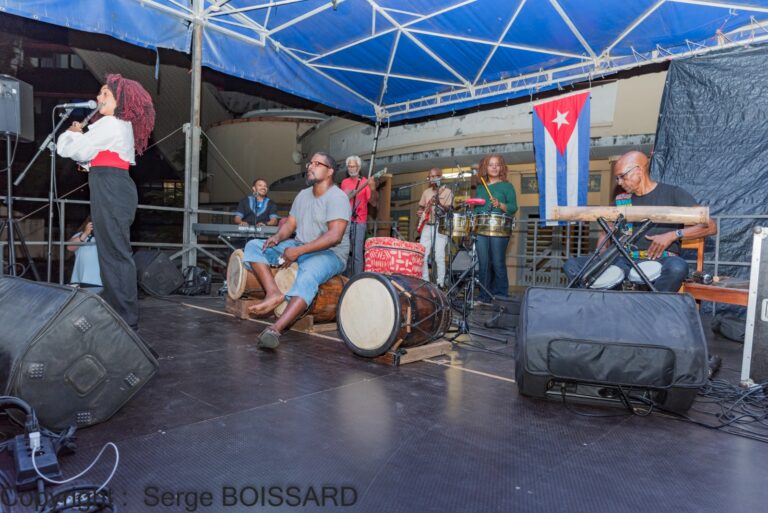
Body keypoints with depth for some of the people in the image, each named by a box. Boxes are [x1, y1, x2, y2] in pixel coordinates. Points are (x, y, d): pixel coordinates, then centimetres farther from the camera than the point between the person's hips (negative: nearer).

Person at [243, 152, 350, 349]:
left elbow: (335, 236, -24)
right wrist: (278, 237, -13)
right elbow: (290, 224, 12)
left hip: (330, 254, -8)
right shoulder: (303, 195, 13)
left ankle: (275, 330, -50)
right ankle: (273, 293, -24)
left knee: (307, 276, -40)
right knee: (253, 246, -5)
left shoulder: (337, 197, -13)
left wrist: (299, 251, -28)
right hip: (299, 248, 8)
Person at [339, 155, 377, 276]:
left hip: (358, 222, -5)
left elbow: (373, 202, -12)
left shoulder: (365, 182, -1)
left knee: (357, 253, -8)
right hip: (344, 221, 5)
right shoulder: (344, 182, 14)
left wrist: (373, 190, -29)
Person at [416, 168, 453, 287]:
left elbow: (448, 210, -10)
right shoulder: (426, 192, 16)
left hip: (440, 226, -5)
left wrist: (438, 203, -27)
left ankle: (440, 283, -2)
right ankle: (424, 281, 11)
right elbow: (421, 206, 24)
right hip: (427, 226, 5)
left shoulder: (447, 191, -1)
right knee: (422, 255, 1)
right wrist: (419, 212, 2)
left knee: (439, 257, -9)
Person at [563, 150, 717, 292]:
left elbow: (710, 226, 0)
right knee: (572, 265, -14)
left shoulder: (673, 194, 6)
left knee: (677, 267, -41)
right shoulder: (622, 200, 18)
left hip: (662, 260, -4)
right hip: (626, 260, 4)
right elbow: (607, 233, 22)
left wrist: (673, 235, -14)